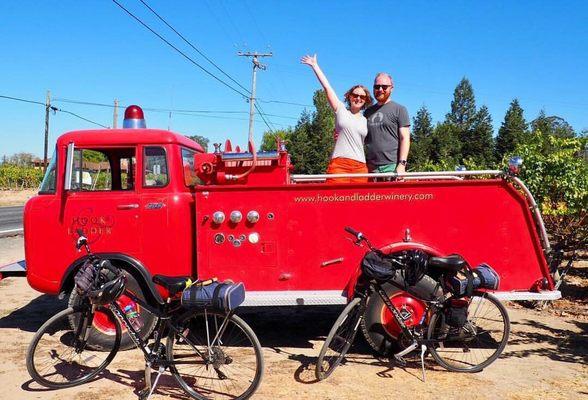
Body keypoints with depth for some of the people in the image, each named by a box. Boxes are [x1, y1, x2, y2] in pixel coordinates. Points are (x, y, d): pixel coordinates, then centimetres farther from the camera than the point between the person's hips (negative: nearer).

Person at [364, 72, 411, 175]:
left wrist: (402, 164, -13)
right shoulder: (368, 112, 18)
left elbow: (405, 139, -2)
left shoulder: (399, 109, 5)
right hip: (370, 168, 4)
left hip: (391, 167, -4)